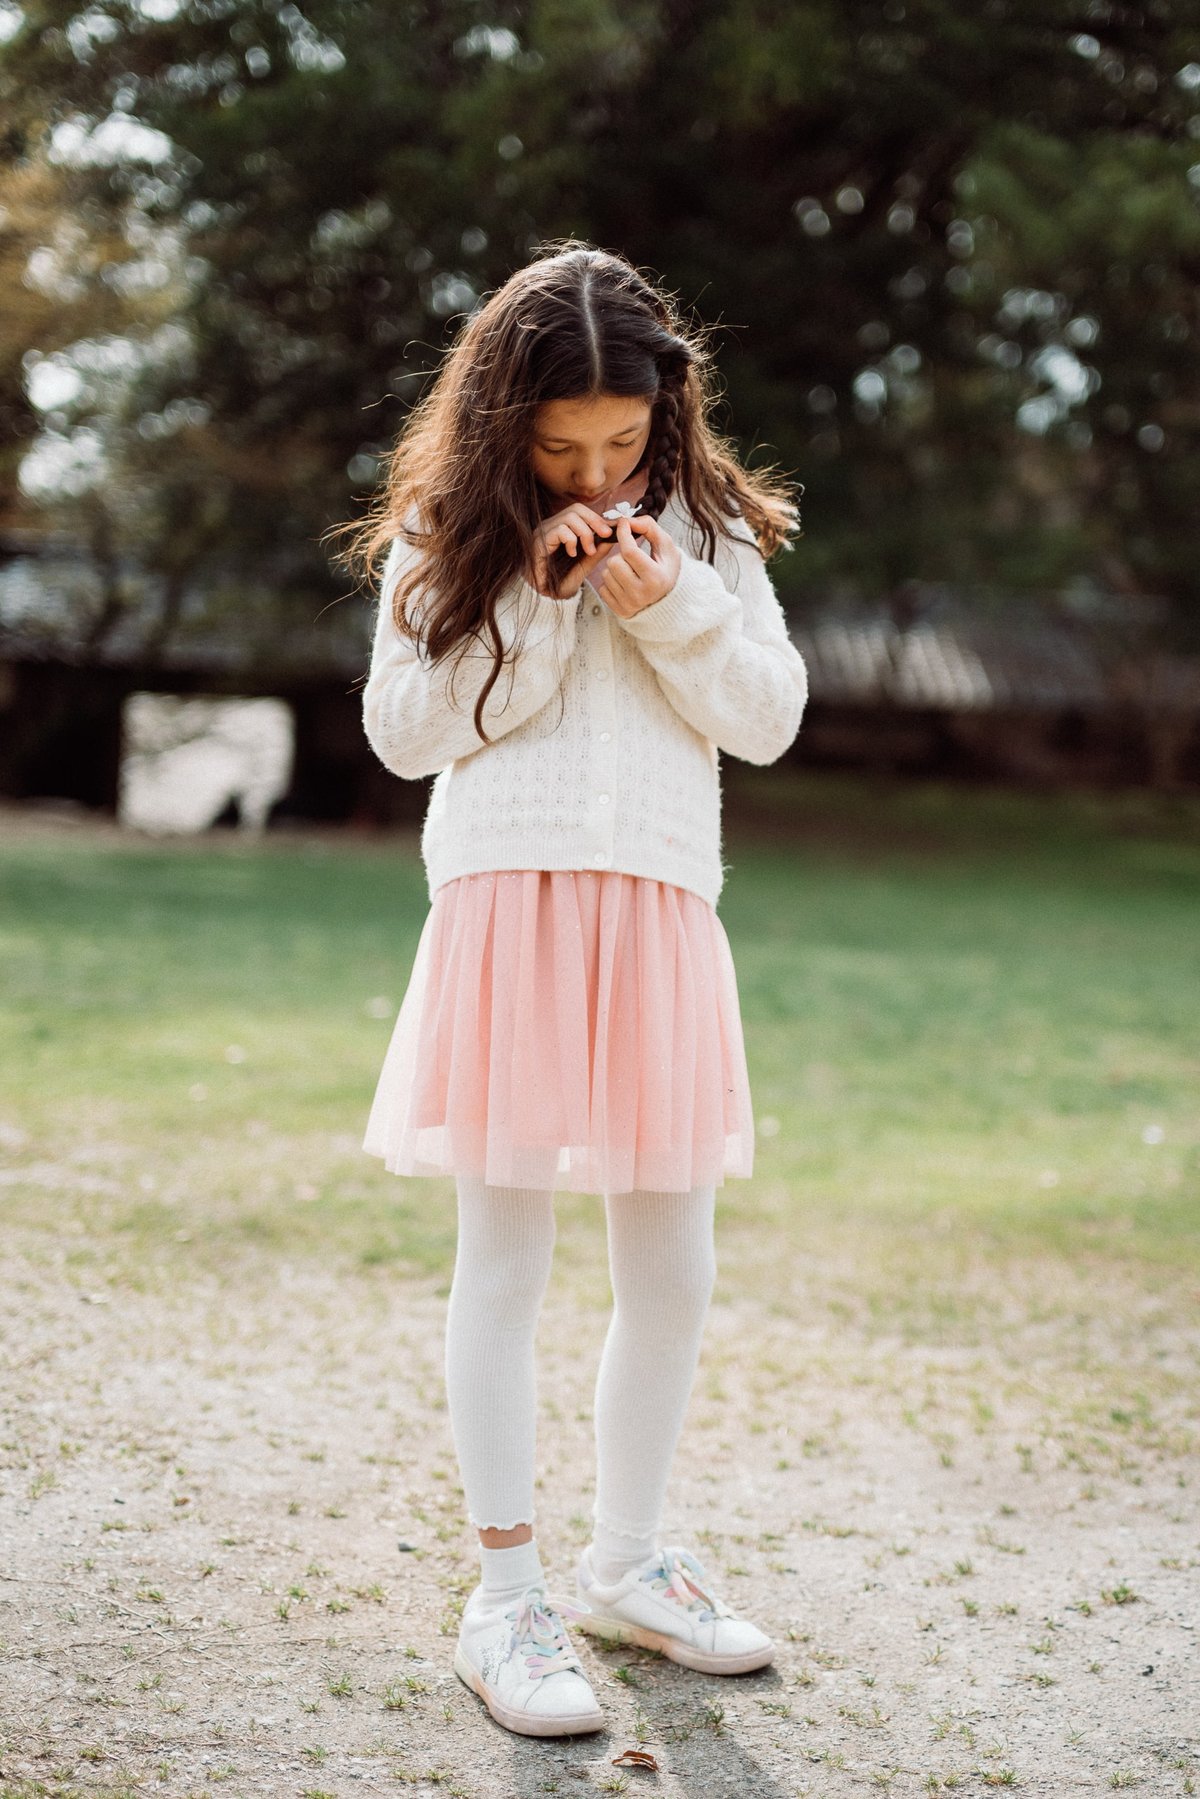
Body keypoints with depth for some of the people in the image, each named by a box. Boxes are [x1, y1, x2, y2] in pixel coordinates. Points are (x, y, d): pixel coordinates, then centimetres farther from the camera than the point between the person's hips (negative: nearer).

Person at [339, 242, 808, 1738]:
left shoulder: (707, 531, 11)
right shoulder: (449, 534, 5)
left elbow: (772, 717, 7)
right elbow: (400, 728, -1)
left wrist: (667, 609, -8)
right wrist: (536, 607, -9)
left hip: (658, 914, 3)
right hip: (506, 903, -3)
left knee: (671, 1268, 8)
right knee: (504, 1259, 0)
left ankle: (627, 1561, 26)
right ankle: (506, 1600, 10)